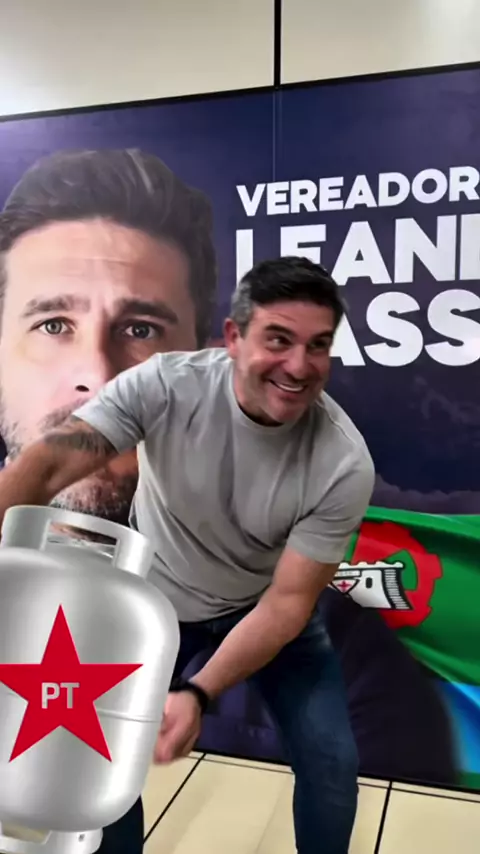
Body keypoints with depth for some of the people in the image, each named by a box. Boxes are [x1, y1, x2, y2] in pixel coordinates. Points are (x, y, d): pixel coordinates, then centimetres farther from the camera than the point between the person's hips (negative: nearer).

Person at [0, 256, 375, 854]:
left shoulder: (344, 464, -28)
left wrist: (197, 694, -34)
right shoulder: (163, 386, -28)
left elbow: (288, 601, -23)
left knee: (331, 759, -2)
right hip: (156, 593, 1)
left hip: (266, 604, 0)